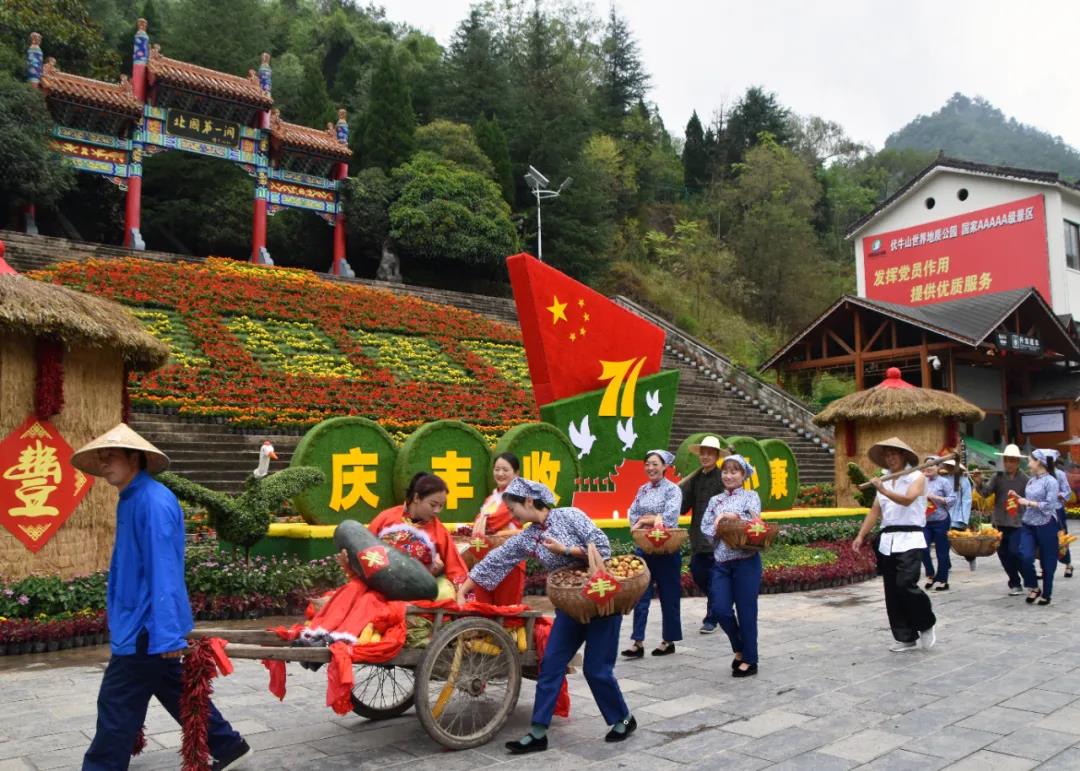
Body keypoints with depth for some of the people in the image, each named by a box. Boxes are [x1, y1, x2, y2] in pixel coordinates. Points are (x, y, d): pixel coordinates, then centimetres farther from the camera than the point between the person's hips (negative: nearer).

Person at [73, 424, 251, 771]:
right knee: (175, 691, 18)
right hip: (144, 623, 10)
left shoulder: (154, 501, -20)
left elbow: (163, 571, -25)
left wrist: (166, 631, -26)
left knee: (117, 706, 0)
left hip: (146, 626, -10)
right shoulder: (130, 501, 11)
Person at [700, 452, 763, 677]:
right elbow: (705, 528, 5)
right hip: (721, 562, 4)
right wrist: (719, 532, -14)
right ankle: (739, 648, 23)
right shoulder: (715, 501, 13)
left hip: (746, 561, -4)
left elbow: (754, 520, -16)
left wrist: (730, 516, -27)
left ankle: (750, 660, 15)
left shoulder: (750, 496, 2)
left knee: (746, 610, 1)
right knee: (721, 609, -2)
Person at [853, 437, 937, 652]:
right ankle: (906, 638, 16)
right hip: (887, 541, 6)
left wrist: (883, 490, -33)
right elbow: (875, 511, 14)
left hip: (910, 540, -6)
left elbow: (907, 499, -21)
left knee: (906, 585, -18)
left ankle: (926, 625, 7)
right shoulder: (884, 480, 16)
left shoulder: (917, 477, -2)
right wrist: (861, 535, 6)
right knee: (892, 593, 6)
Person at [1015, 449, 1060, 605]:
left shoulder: (1050, 481, -10)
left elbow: (1050, 505, -17)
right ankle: (1033, 588, 10)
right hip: (1028, 525, 5)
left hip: (1046, 526, -5)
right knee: (1025, 557, -11)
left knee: (1047, 562, 6)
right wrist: (1019, 499, 2)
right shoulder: (1031, 480, 9)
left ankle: (1046, 594, 20)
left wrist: (1028, 503, -15)